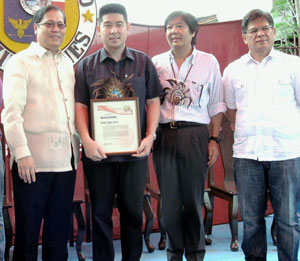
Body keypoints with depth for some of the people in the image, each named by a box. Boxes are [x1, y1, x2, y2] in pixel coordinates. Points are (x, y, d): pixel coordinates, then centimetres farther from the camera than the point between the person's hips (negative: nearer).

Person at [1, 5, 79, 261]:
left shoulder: (67, 63, 16)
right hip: (32, 162, -5)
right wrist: (22, 153, -19)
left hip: (66, 160, 5)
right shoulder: (21, 62, -2)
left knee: (59, 230, 11)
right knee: (27, 230, 4)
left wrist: (78, 143, 13)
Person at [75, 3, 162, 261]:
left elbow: (153, 101, 5)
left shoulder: (144, 62, 4)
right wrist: (87, 140, -12)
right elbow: (80, 106, 1)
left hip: (134, 151, 0)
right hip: (98, 151, 0)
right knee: (101, 212, 9)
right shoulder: (86, 65, 4)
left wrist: (150, 136, -6)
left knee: (133, 211, 10)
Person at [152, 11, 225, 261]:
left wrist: (214, 140, 0)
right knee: (169, 198, 6)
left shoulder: (209, 62, 6)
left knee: (194, 199, 2)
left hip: (196, 136, -1)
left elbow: (216, 106, 7)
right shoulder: (156, 62, 9)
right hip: (164, 135, 2)